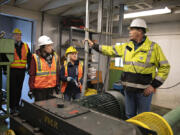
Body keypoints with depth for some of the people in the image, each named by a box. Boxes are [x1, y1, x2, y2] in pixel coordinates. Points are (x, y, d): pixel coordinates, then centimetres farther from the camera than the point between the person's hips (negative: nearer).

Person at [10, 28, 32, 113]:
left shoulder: (25, 46, 10)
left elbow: (29, 57, 13)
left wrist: (28, 67, 4)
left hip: (22, 71, 3)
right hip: (12, 70, -3)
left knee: (19, 89, 10)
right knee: (12, 89, 1)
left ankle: (17, 105, 23)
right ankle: (12, 107, 11)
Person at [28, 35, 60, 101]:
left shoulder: (55, 57, 3)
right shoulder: (36, 57, -10)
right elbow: (32, 74, -6)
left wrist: (57, 85, 11)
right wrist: (31, 89, -4)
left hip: (51, 88, 4)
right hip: (39, 89, -4)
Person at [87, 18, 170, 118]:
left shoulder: (153, 47, -8)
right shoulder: (126, 47, 6)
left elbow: (165, 67, -7)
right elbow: (110, 50, 14)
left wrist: (154, 85, -12)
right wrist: (94, 45, 13)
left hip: (144, 90, -4)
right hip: (128, 88, 5)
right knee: (129, 116, 19)